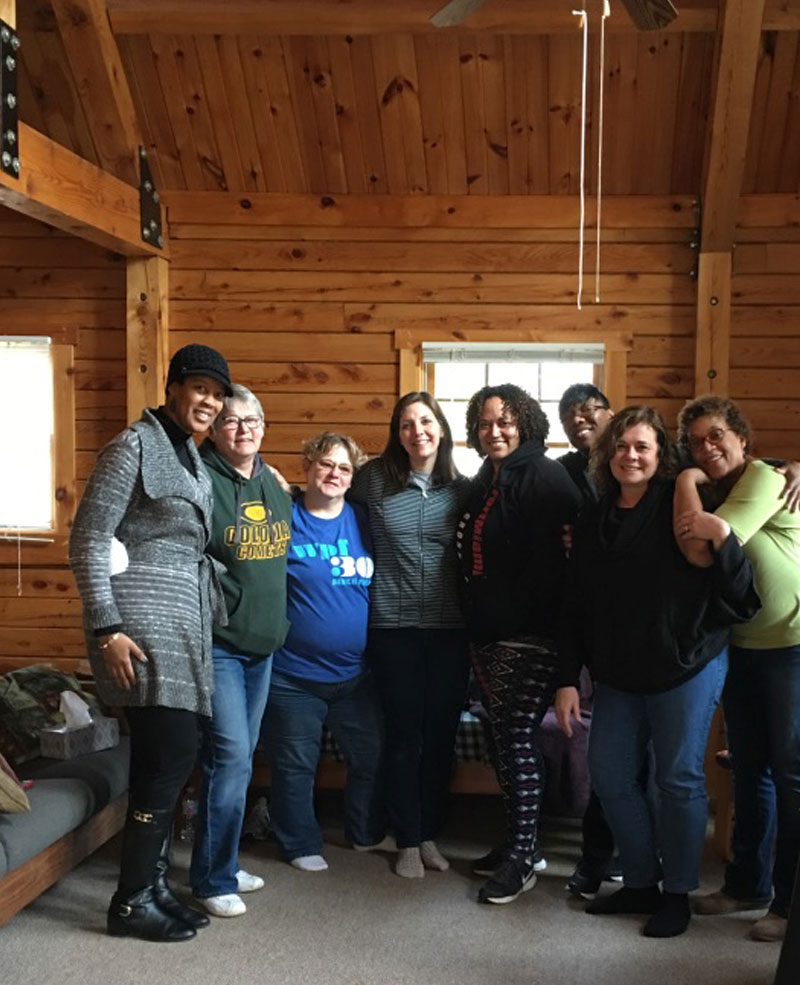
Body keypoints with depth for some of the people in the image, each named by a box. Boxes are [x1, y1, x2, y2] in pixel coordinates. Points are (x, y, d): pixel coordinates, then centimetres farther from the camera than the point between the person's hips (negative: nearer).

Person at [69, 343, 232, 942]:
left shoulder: (192, 458, 16)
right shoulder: (135, 445, -8)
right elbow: (88, 540, -12)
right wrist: (106, 627, -18)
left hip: (183, 621, 8)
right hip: (143, 621, -8)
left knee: (164, 757, 10)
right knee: (171, 754, -9)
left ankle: (152, 884, 20)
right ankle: (132, 903, 2)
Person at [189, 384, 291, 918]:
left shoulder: (274, 486, 11)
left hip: (263, 644, 8)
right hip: (217, 644, -8)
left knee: (240, 756, 14)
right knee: (230, 755, -10)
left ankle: (222, 862, 27)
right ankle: (214, 879, 3)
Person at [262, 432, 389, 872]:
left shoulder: (362, 521, 4)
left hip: (355, 672, 5)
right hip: (293, 674, -4)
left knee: (371, 755, 16)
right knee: (295, 765, 7)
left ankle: (367, 833, 37)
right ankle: (301, 845, 26)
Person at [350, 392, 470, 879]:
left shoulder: (461, 488, 3)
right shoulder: (375, 479, -2)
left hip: (450, 627, 2)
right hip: (394, 625, -2)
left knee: (441, 735, 9)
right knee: (405, 735, 4)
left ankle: (430, 835, 25)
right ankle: (408, 842, 18)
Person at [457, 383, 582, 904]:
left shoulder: (544, 476, -13)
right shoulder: (484, 482, 15)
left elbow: (573, 544, -22)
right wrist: (476, 620, 13)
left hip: (530, 635, -9)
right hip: (488, 633, 9)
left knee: (519, 739, -6)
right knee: (503, 738, 14)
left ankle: (522, 860, 4)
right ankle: (517, 840, 27)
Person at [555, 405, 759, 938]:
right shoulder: (592, 523, 6)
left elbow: (738, 593, -14)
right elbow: (576, 608, 8)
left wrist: (723, 543, -31)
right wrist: (568, 679, 5)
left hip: (686, 667, -5)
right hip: (618, 674, 6)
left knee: (680, 779, 2)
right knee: (611, 775, 7)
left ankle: (679, 893, 19)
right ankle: (641, 883, 25)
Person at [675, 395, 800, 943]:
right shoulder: (711, 493, 12)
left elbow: (716, 533, -26)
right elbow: (696, 548, -3)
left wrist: (688, 491, -14)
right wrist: (690, 483, -8)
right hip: (742, 645, 8)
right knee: (749, 769, 15)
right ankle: (748, 884, 28)